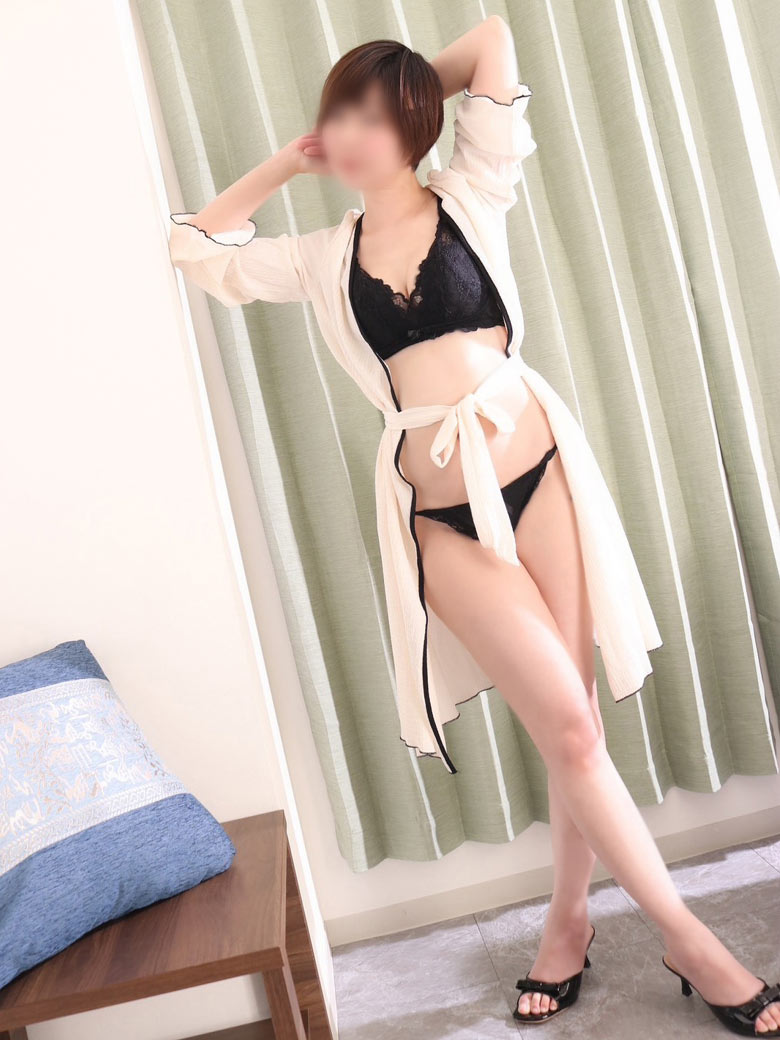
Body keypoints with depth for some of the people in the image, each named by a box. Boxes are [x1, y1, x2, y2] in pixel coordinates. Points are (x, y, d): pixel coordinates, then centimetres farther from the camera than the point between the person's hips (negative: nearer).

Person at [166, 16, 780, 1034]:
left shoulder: (472, 200, 6)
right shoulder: (327, 258, 11)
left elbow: (491, 37, 5)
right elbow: (197, 248, 20)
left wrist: (411, 90, 18)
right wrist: (287, 162, 17)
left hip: (539, 474, 0)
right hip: (440, 518, 0)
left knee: (568, 726, 6)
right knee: (569, 726, -4)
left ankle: (569, 917, 29)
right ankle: (692, 940, 13)